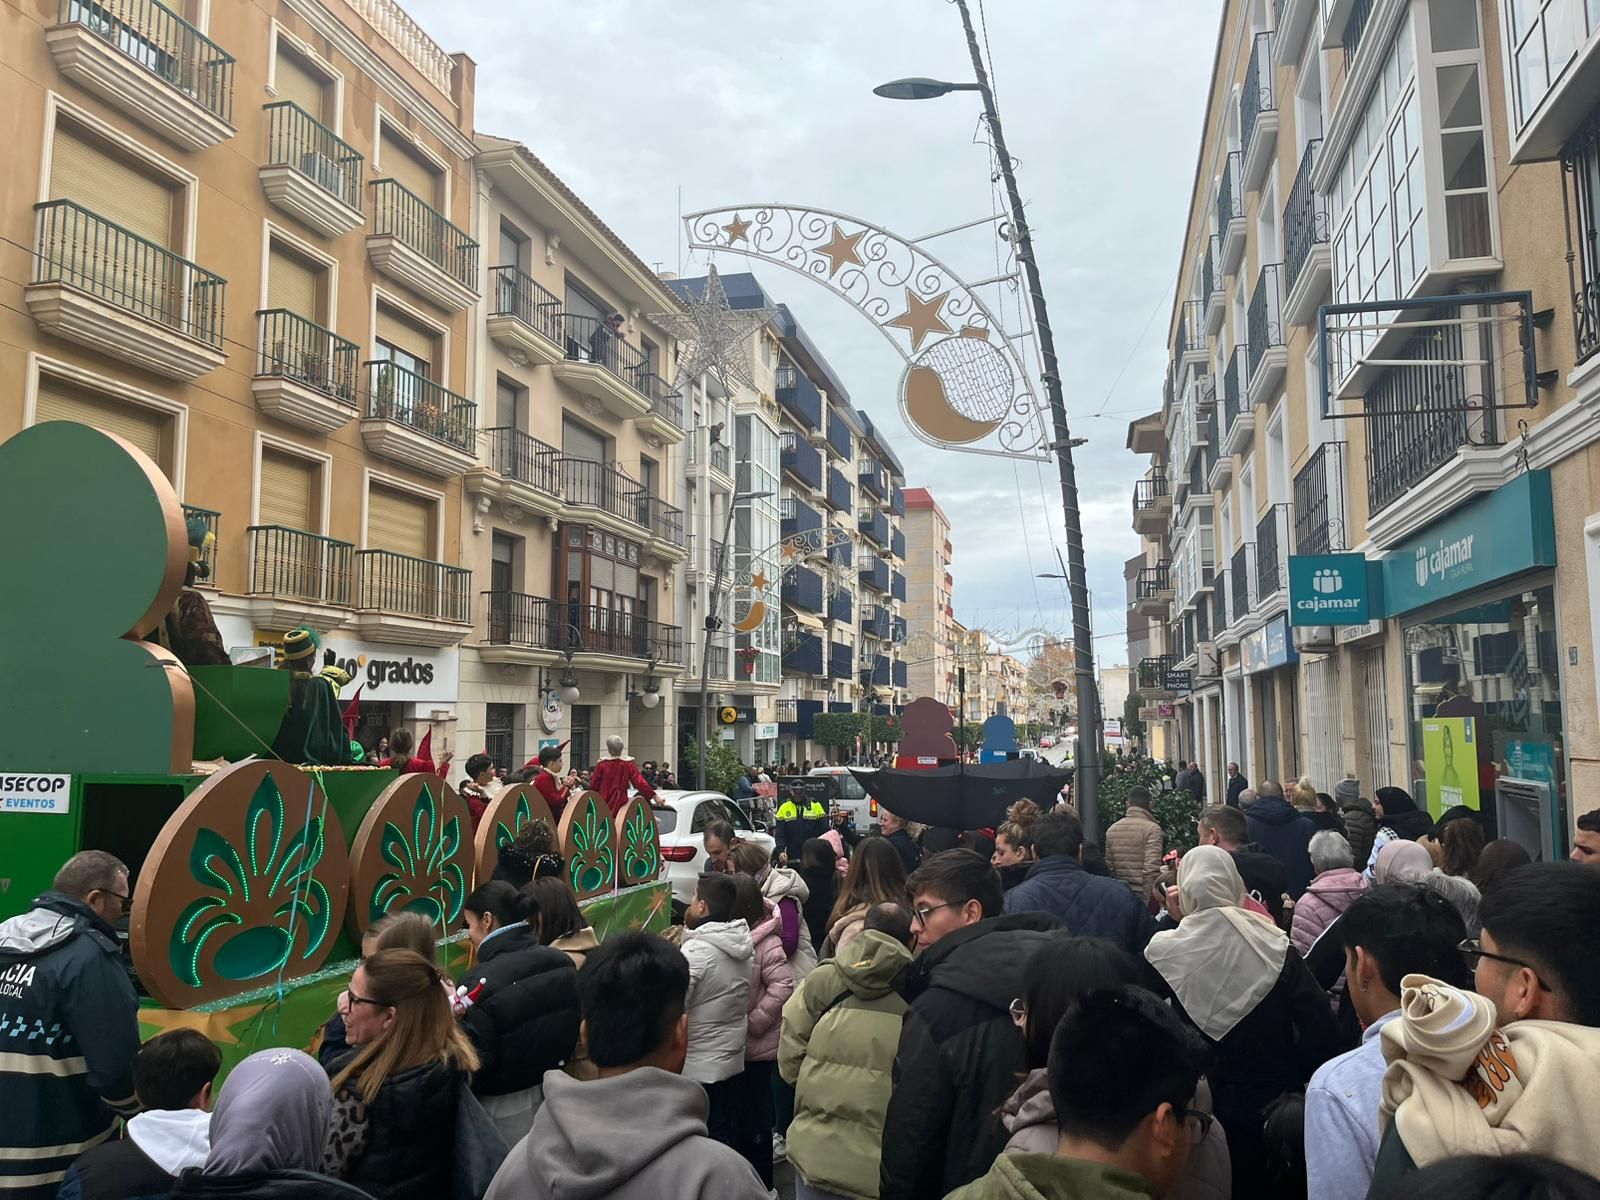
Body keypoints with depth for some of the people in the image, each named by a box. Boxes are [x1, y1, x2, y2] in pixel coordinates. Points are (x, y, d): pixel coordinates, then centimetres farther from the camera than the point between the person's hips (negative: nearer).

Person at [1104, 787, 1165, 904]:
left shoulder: (1112, 829, 8)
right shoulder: (1152, 828, -9)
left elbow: (1108, 866, 10)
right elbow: (1152, 868, -17)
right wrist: (1149, 902, -14)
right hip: (1141, 893, -5)